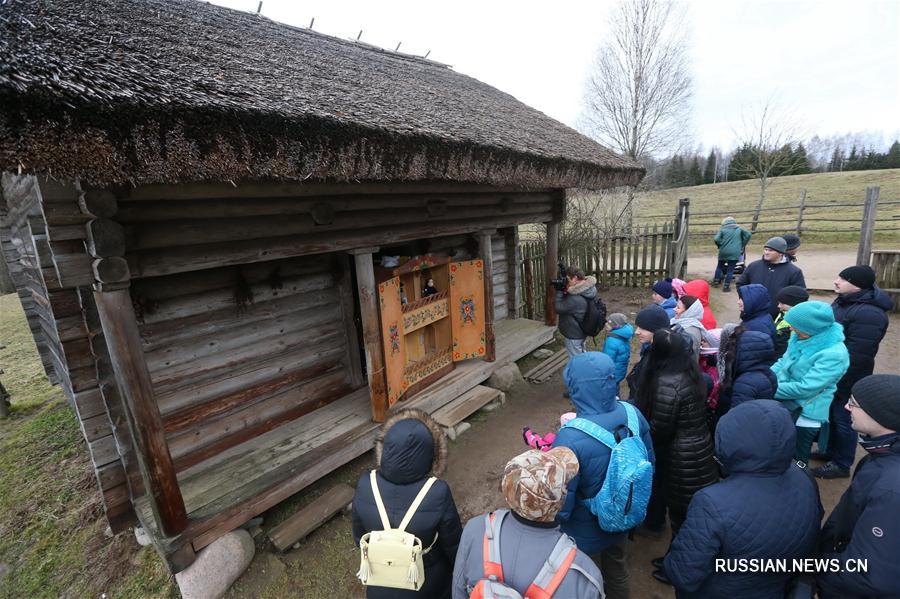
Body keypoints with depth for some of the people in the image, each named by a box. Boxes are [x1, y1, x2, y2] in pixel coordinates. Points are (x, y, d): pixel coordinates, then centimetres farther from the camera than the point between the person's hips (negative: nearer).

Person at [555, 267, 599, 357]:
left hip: (574, 335, -9)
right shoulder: (587, 289, -5)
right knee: (581, 356, 27)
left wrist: (559, 291, -22)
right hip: (581, 331, 9)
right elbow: (567, 301, 4)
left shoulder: (575, 299, -35)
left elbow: (558, 308, -23)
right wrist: (565, 290, -13)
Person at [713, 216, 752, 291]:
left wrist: (720, 246, 9)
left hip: (724, 252, 0)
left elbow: (716, 239, -9)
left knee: (720, 266, 19)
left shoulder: (722, 229, 6)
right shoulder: (739, 229, 13)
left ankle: (716, 281, 21)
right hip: (735, 253, 0)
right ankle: (726, 286, 2)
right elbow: (748, 234, 2)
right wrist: (742, 245, 10)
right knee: (730, 269, 2)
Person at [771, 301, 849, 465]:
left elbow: (805, 388, -28)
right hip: (784, 405, 7)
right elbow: (784, 361, 7)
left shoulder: (834, 354, -27)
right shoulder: (800, 338, -5)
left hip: (805, 414, -7)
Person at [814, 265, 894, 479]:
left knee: (843, 420, 8)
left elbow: (855, 356, -27)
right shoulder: (846, 300, 2)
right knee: (831, 414, 22)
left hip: (846, 379, -9)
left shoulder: (868, 314, -28)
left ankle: (841, 464, 25)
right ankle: (831, 451, 40)